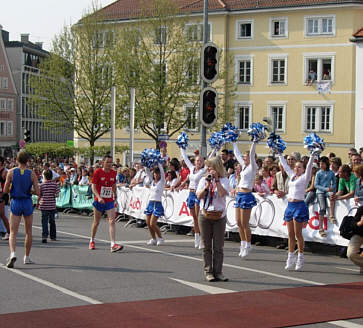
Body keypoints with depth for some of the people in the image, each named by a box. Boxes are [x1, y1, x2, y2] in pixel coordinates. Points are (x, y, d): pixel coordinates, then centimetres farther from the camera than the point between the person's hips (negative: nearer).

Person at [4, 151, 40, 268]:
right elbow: (37, 192, -8)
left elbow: (5, 190, -3)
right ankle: (27, 257, 24)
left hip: (15, 203, 0)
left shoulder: (11, 172, -5)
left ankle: (12, 253, -25)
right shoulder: (32, 174, -6)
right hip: (28, 203, 0)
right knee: (28, 232, 16)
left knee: (13, 233, -1)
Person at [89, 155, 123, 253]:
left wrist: (114, 197, 19)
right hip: (99, 201, -2)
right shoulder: (98, 172, -9)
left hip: (109, 201, 3)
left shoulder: (113, 173, 4)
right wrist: (98, 197, -25)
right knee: (96, 222, 11)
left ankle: (113, 244, -17)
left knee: (112, 222, -11)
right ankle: (92, 241, 33)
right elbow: (93, 187, -12)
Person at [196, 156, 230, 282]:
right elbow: (199, 196, -2)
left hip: (219, 216, -2)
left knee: (218, 246, 1)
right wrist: (207, 186, -15)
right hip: (205, 215, 2)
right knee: (207, 246, 4)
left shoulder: (223, 180, 0)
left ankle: (218, 272, 7)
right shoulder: (204, 180, 8)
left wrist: (216, 180, -18)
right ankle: (208, 271, 9)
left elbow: (223, 193, -18)